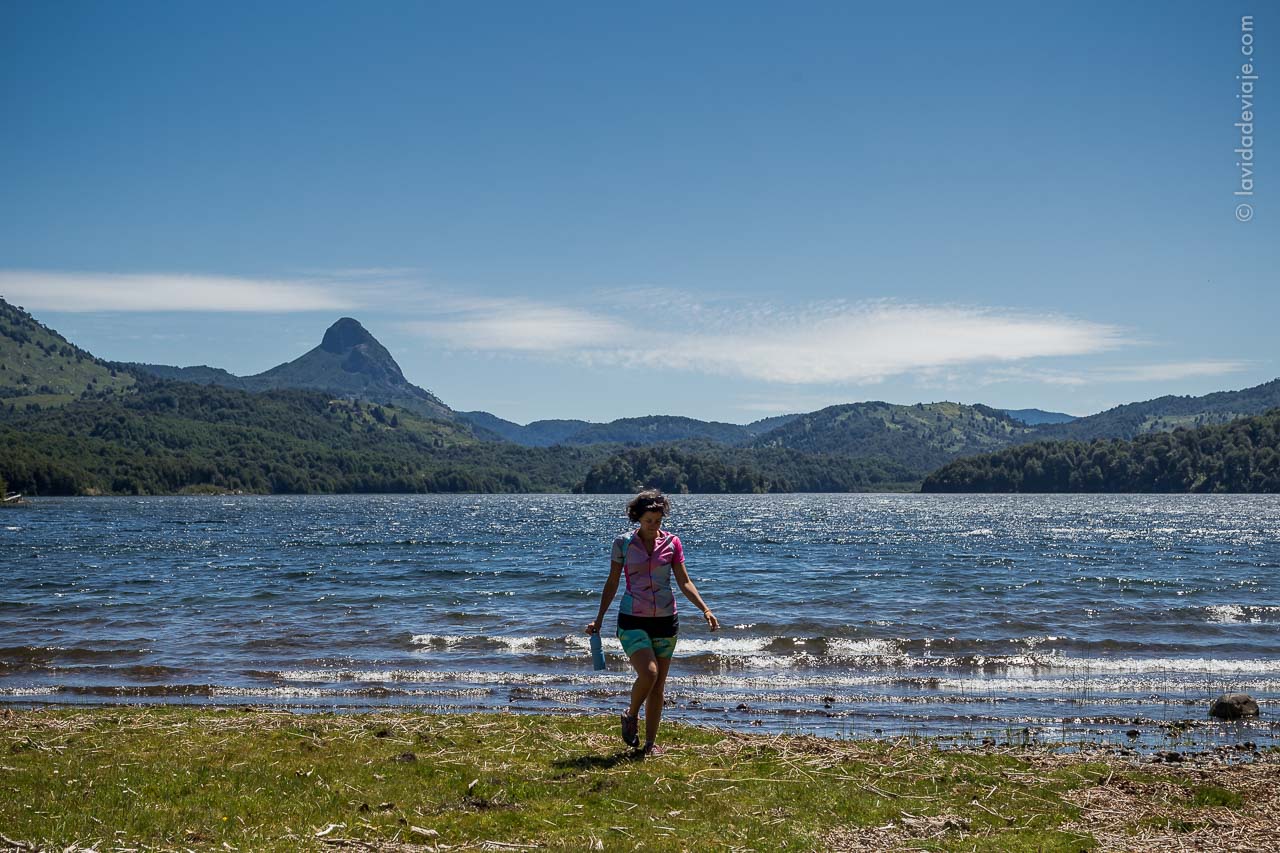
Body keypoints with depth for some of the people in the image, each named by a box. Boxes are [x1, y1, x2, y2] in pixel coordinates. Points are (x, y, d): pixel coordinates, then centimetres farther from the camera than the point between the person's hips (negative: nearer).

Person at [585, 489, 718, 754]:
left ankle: (651, 743, 16)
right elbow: (612, 583, 5)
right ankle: (631, 714, 8)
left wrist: (705, 609, -9)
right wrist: (599, 619, 2)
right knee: (648, 673, -21)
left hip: (665, 621, 2)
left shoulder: (672, 542, 2)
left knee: (659, 685, 4)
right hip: (633, 621, -2)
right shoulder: (623, 543, -2)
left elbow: (684, 582, 3)